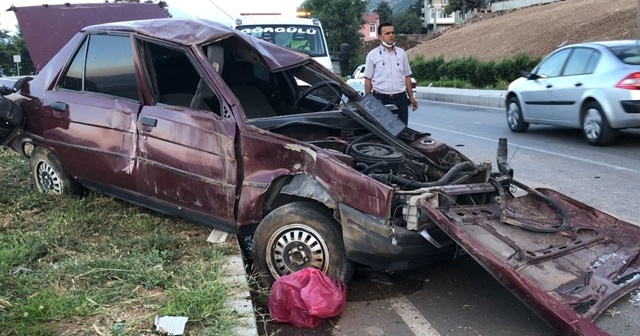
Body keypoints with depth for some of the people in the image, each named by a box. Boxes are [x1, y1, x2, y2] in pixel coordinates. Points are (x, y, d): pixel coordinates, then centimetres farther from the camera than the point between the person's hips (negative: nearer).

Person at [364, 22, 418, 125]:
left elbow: (407, 77, 14)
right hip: (380, 99, -3)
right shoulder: (373, 55, 1)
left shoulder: (401, 53, 10)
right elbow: (368, 79, 0)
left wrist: (411, 97, 11)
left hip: (400, 98, 3)